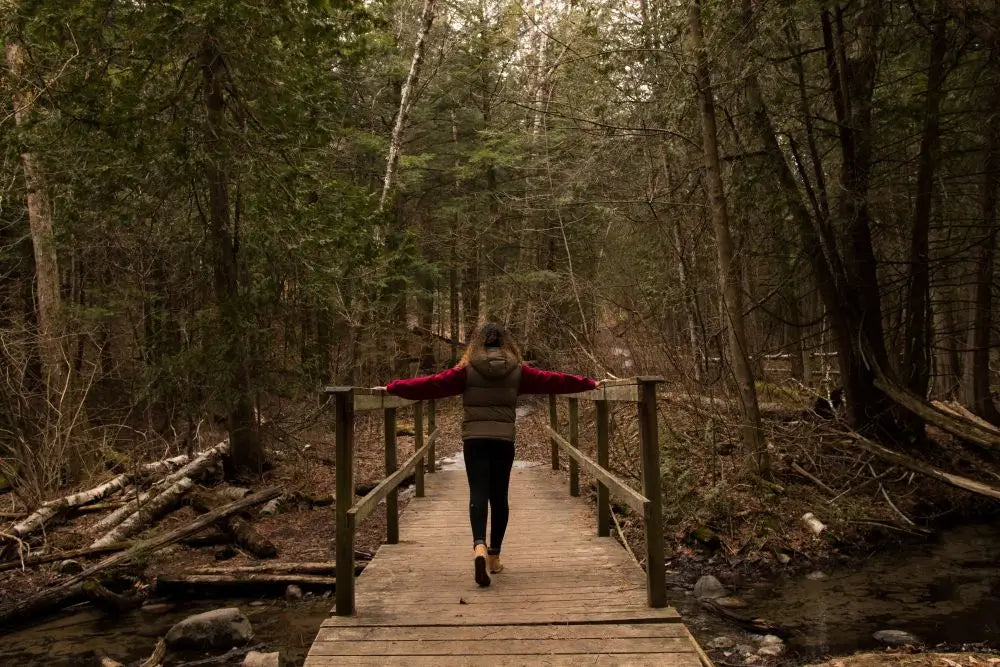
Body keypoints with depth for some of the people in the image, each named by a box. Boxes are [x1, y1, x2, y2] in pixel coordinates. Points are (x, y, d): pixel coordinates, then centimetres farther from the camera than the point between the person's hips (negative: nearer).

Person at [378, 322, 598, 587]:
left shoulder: (467, 370, -1)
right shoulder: (517, 370, 4)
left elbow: (431, 384, -2)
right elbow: (552, 380, 11)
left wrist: (392, 387, 5)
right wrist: (589, 383, 22)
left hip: (474, 439, -1)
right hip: (504, 440, 2)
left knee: (478, 493, -4)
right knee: (499, 496, 11)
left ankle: (479, 546, -28)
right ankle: (494, 555, 19)